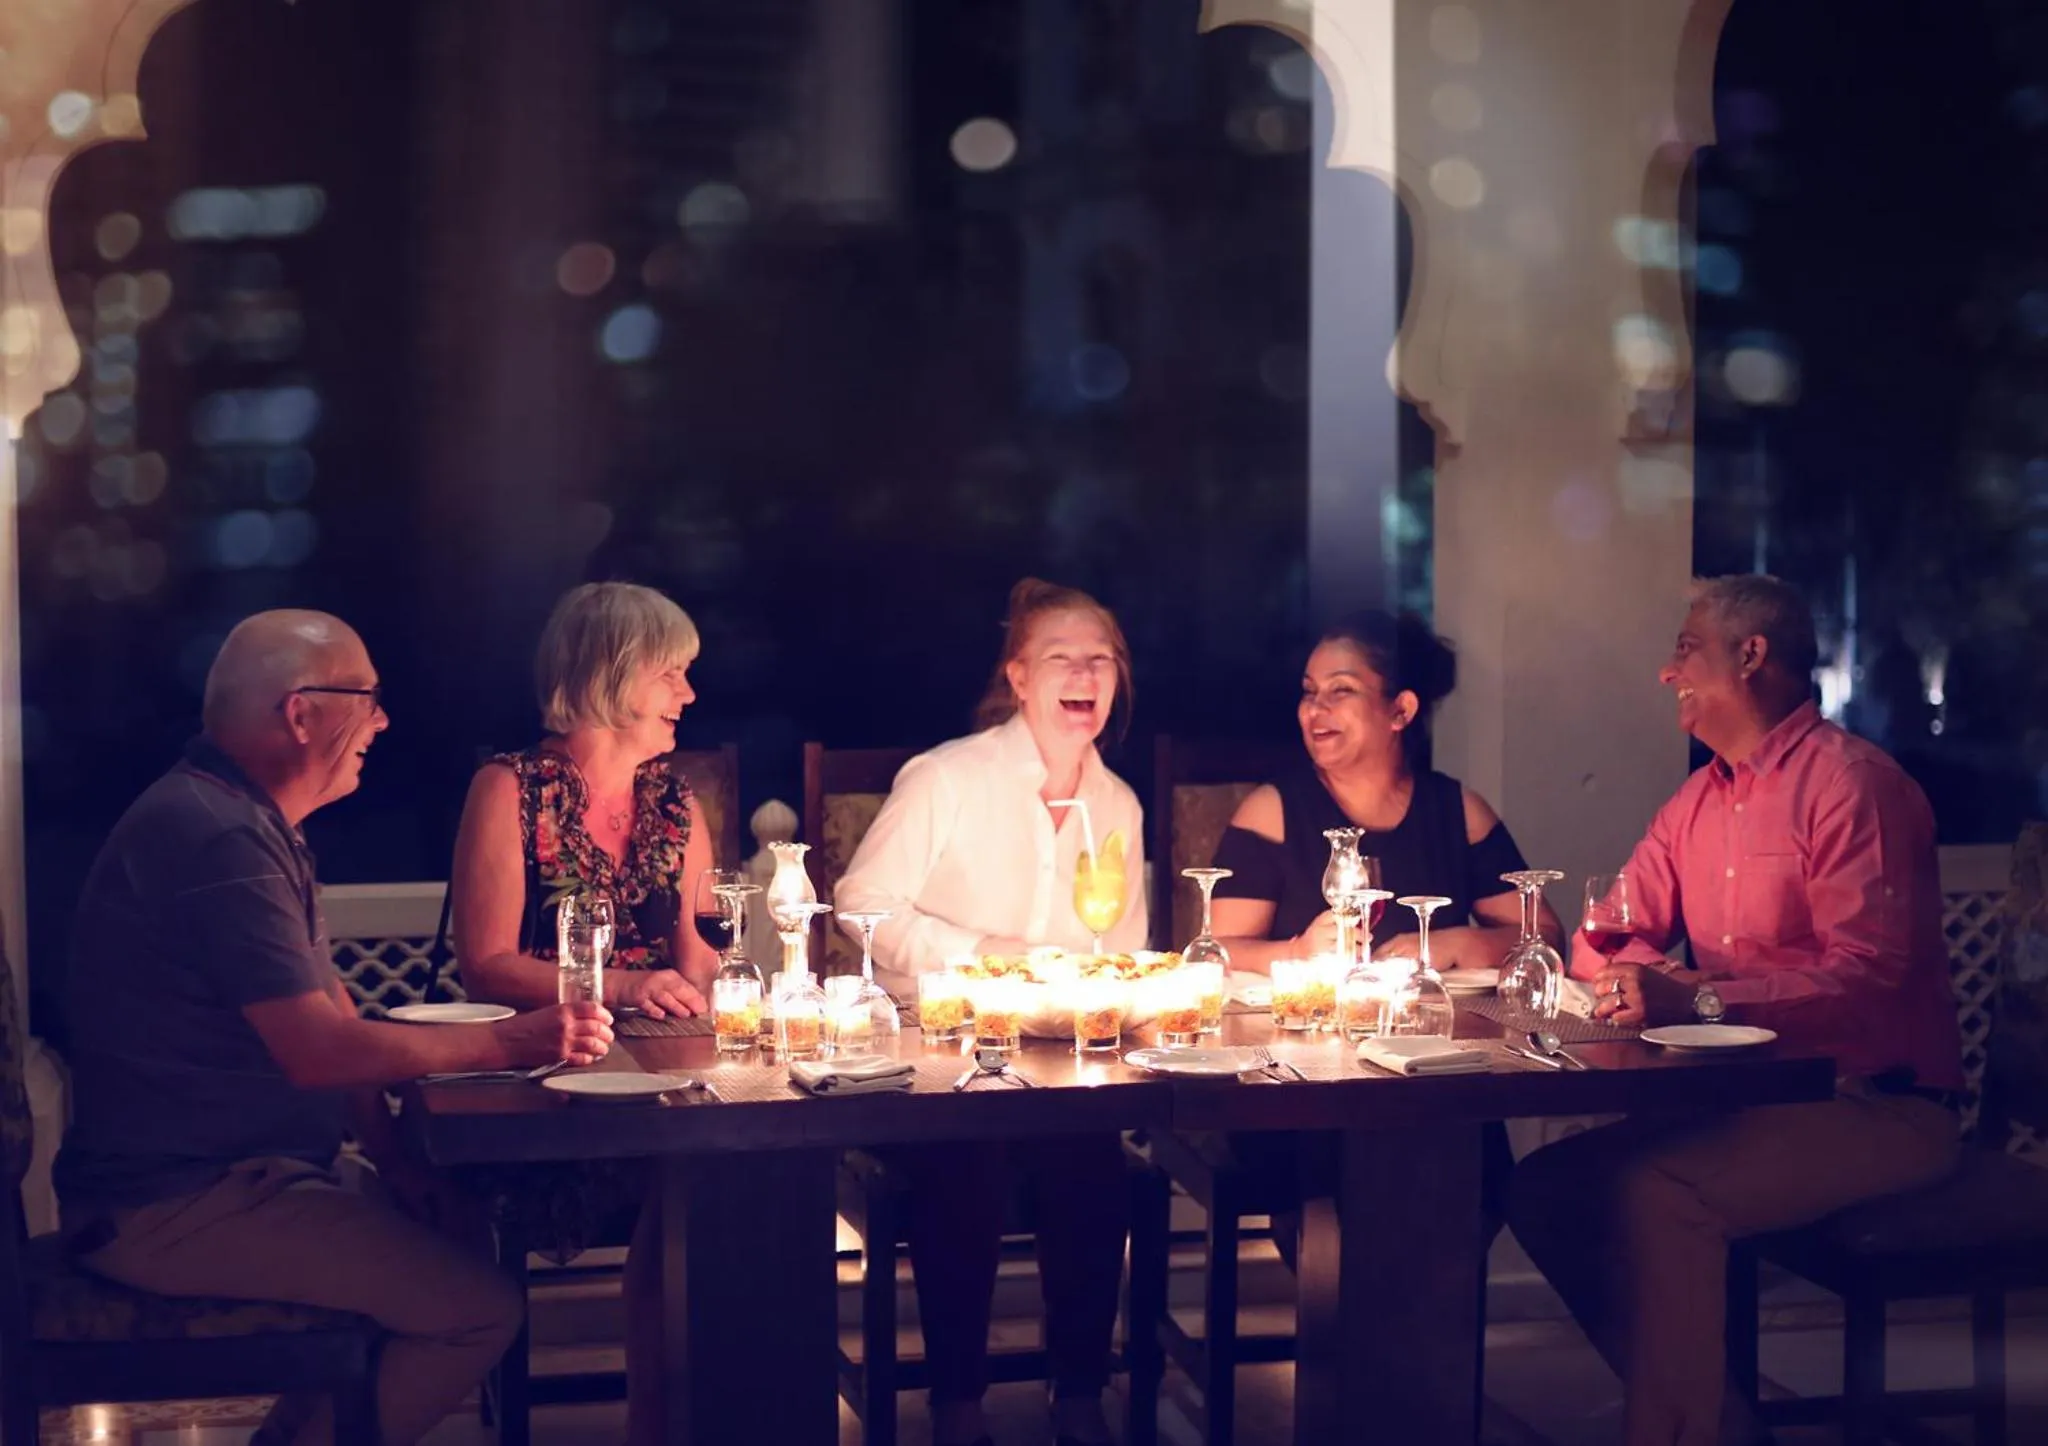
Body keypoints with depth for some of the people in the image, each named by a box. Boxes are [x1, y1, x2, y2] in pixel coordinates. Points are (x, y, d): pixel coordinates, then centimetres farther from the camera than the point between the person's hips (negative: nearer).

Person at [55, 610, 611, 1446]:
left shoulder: (248, 823, 14)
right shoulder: (220, 839, -20)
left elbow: (327, 1023, 15)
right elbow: (316, 1052, -24)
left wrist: (392, 1157, 4)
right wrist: (507, 1044, -17)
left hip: (213, 1174, 11)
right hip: (174, 1208, -11)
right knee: (481, 1307, -15)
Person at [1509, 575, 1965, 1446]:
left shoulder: (1850, 783, -13)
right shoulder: (1698, 800, 14)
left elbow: (1866, 969, -24)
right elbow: (1609, 941, 14)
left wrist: (1699, 998, -34)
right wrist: (1637, 977, -11)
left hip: (1878, 1108, -9)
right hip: (1755, 1098, 9)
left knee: (1658, 1192, -30)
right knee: (1547, 1187, -5)